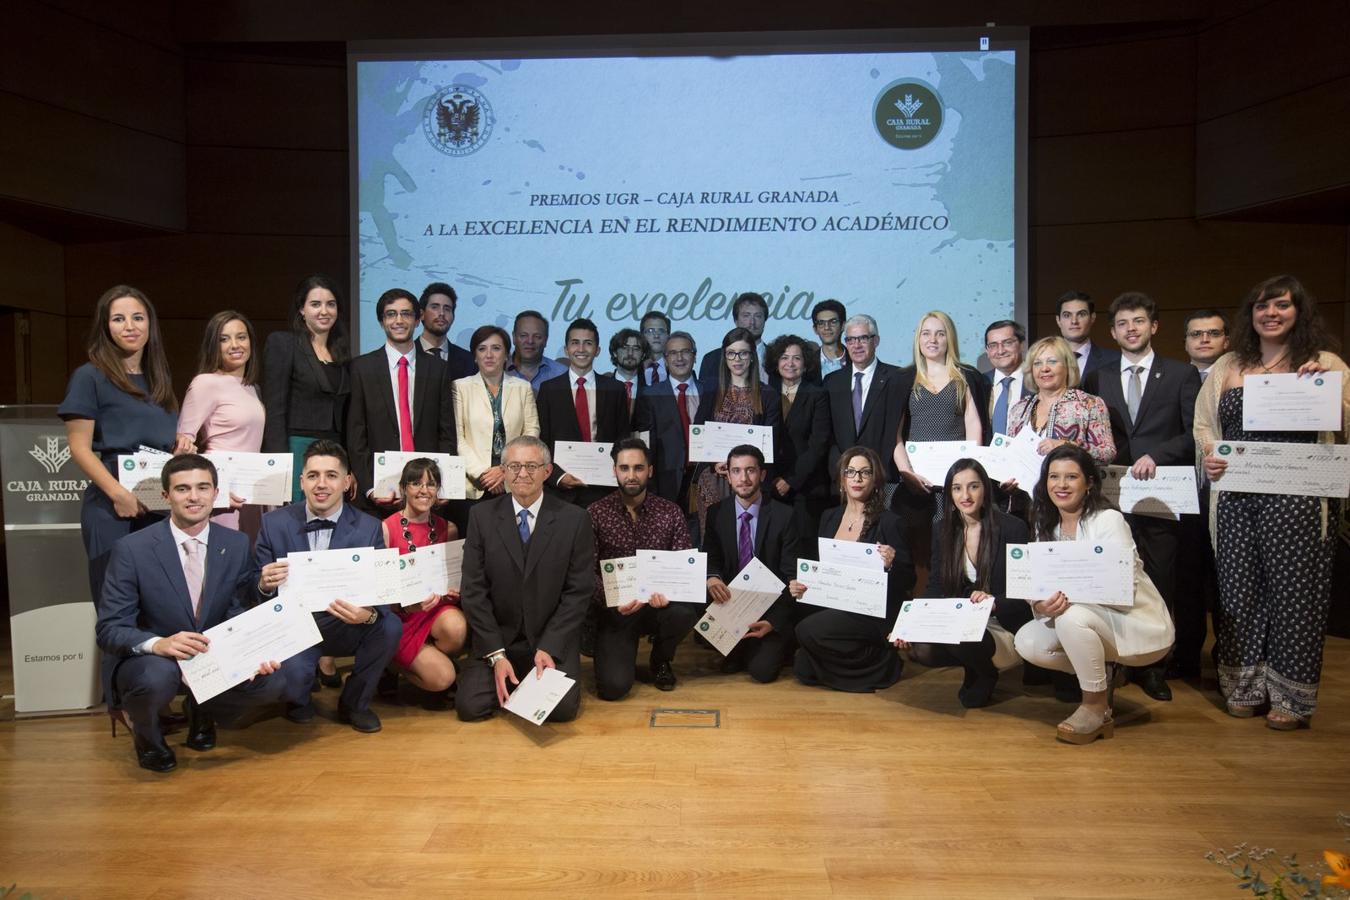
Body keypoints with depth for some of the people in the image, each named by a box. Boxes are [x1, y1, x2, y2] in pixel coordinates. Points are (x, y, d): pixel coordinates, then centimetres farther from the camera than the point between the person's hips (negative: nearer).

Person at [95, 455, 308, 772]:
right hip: (151, 661, -3)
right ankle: (147, 735, 1)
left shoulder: (237, 545, -2)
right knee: (157, 677, -37)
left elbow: (238, 616, 1)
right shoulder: (131, 549, -12)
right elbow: (109, 629, -14)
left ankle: (202, 711, 12)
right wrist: (158, 643, -35)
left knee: (276, 678, -21)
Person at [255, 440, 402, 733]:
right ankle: (299, 701, 10)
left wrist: (368, 614, -35)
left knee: (391, 626, -28)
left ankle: (354, 703, 1)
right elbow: (255, 591, 0)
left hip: (345, 628, 1)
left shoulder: (368, 528, -6)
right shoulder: (274, 523, -3)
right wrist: (265, 585, -26)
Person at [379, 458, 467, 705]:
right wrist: (408, 604, -26)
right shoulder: (386, 528, -10)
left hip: (438, 608, 3)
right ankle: (399, 663, 12)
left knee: (456, 627, -34)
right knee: (442, 677, -22)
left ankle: (432, 658, 2)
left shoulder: (447, 529, 2)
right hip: (401, 617, -3)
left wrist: (456, 592, -9)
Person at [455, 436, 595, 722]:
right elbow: (473, 590, -3)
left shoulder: (574, 519, -5)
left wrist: (548, 647, -13)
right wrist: (496, 654, -10)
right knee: (469, 706, -15)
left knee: (562, 708, -19)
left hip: (554, 638, -1)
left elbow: (580, 591, -5)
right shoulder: (482, 516, -2)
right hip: (497, 638, 1)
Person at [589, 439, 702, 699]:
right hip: (615, 610, -2)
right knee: (614, 686, -22)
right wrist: (613, 600, -26)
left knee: (686, 611, -33)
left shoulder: (671, 513, 1)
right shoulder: (595, 514, -3)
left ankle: (661, 660, 3)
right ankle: (623, 655, 19)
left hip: (658, 605, 2)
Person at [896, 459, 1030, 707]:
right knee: (920, 650, -24)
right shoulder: (945, 533, 7)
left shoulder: (1012, 528, -8)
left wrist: (994, 602, -33)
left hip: (1005, 629, -4)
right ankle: (976, 663, 9)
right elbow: (934, 589, 2)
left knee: (960, 640, -34)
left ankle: (985, 676, 3)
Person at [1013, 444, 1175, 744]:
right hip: (1093, 622, 7)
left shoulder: (1108, 520, -17)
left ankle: (1097, 708, -12)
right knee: (1027, 641, -14)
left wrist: (1068, 594, -37)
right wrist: (1041, 605, -26)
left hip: (1139, 627, -6)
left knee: (1072, 616, -33)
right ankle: (1102, 675, 9)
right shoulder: (1047, 527, 3)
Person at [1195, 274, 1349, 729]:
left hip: (1297, 499, -3)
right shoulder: (1227, 367, 13)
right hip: (1236, 497, 3)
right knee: (1240, 589, 6)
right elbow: (1204, 423, 15)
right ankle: (1245, 686, 19)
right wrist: (1210, 454, -4)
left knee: (1294, 589, 1)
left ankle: (1292, 696, 14)